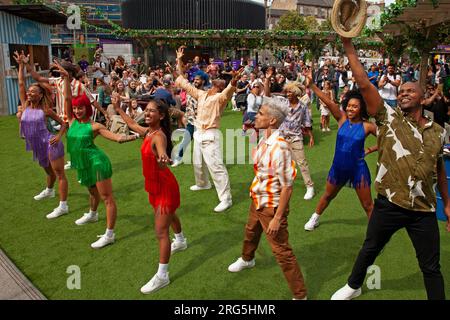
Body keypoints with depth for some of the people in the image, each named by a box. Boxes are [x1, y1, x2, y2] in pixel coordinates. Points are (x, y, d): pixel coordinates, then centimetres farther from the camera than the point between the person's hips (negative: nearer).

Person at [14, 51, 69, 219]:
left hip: (50, 144, -6)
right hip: (38, 147, 6)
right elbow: (21, 83, 3)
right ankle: (49, 191, 55)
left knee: (59, 174, -4)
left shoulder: (46, 110, -7)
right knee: (49, 171, 28)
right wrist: (21, 65, 5)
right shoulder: (25, 106, 6)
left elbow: (63, 123, 1)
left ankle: (63, 206, -4)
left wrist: (59, 136, -16)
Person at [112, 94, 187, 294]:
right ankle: (180, 241, 58)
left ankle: (162, 276, 2)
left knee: (161, 231, -7)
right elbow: (132, 124, 22)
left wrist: (163, 158, -72)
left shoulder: (159, 136, -28)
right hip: (154, 186, 9)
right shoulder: (147, 131, -2)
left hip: (165, 187, -9)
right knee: (169, 215, 31)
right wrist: (118, 109, 27)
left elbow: (162, 164, -49)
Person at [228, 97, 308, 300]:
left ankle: (300, 295, 17)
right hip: (258, 201, 9)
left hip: (272, 206, -9)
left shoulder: (279, 147, -29)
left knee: (281, 251, 0)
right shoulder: (265, 140, -2)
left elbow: (287, 186, -26)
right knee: (251, 232, 32)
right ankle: (247, 259, 62)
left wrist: (277, 218, -24)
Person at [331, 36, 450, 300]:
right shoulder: (389, 118, -5)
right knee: (370, 249, 19)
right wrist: (348, 45, -20)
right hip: (389, 205, -1)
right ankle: (353, 286, 43)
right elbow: (364, 84, -15)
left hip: (424, 210, 2)